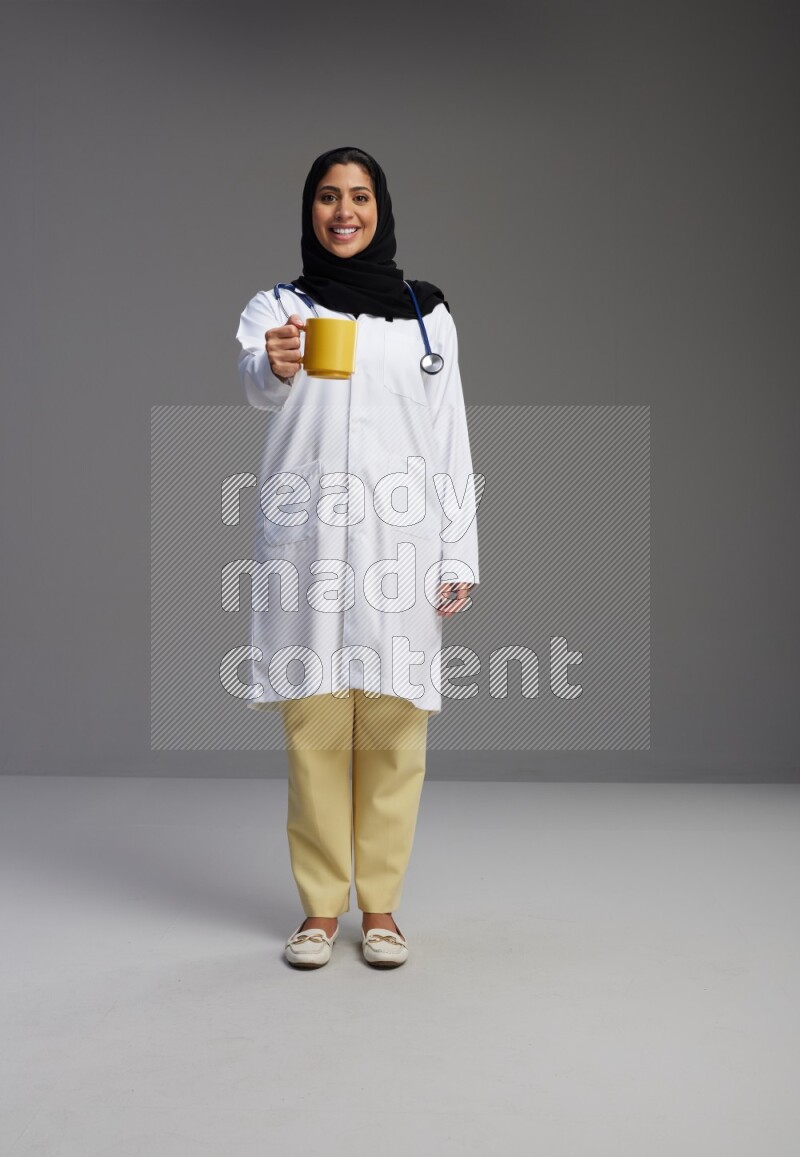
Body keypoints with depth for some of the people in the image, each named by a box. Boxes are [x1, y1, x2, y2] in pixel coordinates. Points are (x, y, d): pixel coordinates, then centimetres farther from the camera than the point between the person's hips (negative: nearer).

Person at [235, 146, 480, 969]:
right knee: (314, 727, 1)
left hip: (398, 542, 1)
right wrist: (272, 367, -40)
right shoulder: (276, 307, 7)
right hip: (305, 540, 0)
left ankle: (379, 905, 15)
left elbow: (451, 438, 8)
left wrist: (460, 557, 1)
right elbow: (255, 385, -15)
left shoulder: (427, 314, 11)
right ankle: (320, 906, 14)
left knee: (392, 730, 1)